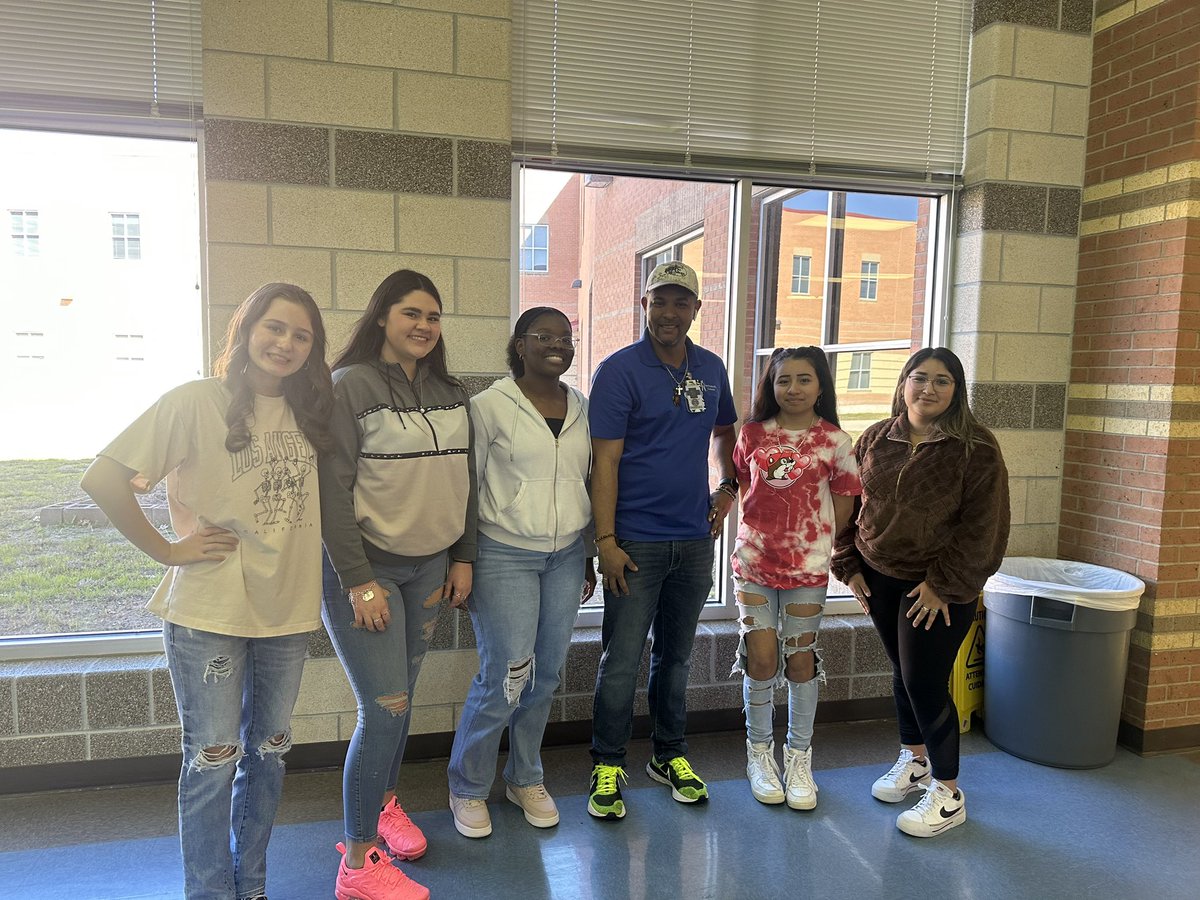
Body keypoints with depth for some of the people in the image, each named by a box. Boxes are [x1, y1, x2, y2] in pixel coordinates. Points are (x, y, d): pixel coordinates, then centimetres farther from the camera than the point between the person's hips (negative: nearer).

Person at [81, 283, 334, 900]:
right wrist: (167, 549, -12)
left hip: (288, 610, 5)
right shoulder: (197, 402, -11)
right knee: (213, 761, 7)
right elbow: (102, 479, -13)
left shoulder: (308, 412, 5)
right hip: (209, 612, -5)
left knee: (268, 753, 17)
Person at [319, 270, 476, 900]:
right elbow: (333, 490, -14)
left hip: (430, 566, 6)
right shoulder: (350, 386, -11)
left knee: (400, 697, 15)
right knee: (385, 708, -6)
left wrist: (463, 557, 9)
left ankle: (382, 802, 40)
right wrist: (359, 581, -16)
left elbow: (463, 480, 13)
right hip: (365, 567, -6)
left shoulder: (450, 393, 8)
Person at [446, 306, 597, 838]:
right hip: (504, 556, -5)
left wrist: (589, 555, 16)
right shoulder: (491, 406, -7)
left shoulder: (581, 407, 8)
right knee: (505, 678, -4)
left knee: (546, 675, 11)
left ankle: (526, 779, 33)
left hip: (566, 556, 5)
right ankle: (468, 789, 20)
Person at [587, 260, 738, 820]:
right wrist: (606, 541, -17)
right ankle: (607, 765, 20)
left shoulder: (711, 369, 8)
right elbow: (604, 461, -12)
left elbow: (724, 431, 26)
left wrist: (727, 486, 10)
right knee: (622, 659, 1)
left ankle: (669, 755, 33)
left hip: (695, 539, 5)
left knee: (676, 654, 17)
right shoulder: (619, 370, -8)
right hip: (636, 541, -5)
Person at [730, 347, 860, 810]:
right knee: (761, 658, 3)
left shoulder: (834, 441, -4)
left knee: (801, 660, 8)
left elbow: (842, 506, 1)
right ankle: (759, 752, 24)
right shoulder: (754, 434, 1)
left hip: (808, 564, -1)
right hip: (755, 560, 1)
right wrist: (765, 527, 4)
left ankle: (798, 758, 26)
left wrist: (815, 542, -2)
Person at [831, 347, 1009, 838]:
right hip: (880, 578, 5)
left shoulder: (975, 448, -10)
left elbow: (982, 527, -12)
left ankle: (948, 793, 16)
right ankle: (914, 759, 39)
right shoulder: (876, 438, 3)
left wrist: (942, 583, -14)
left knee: (926, 682, -3)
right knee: (902, 672, 17)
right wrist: (850, 566, 5)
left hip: (938, 587, -4)